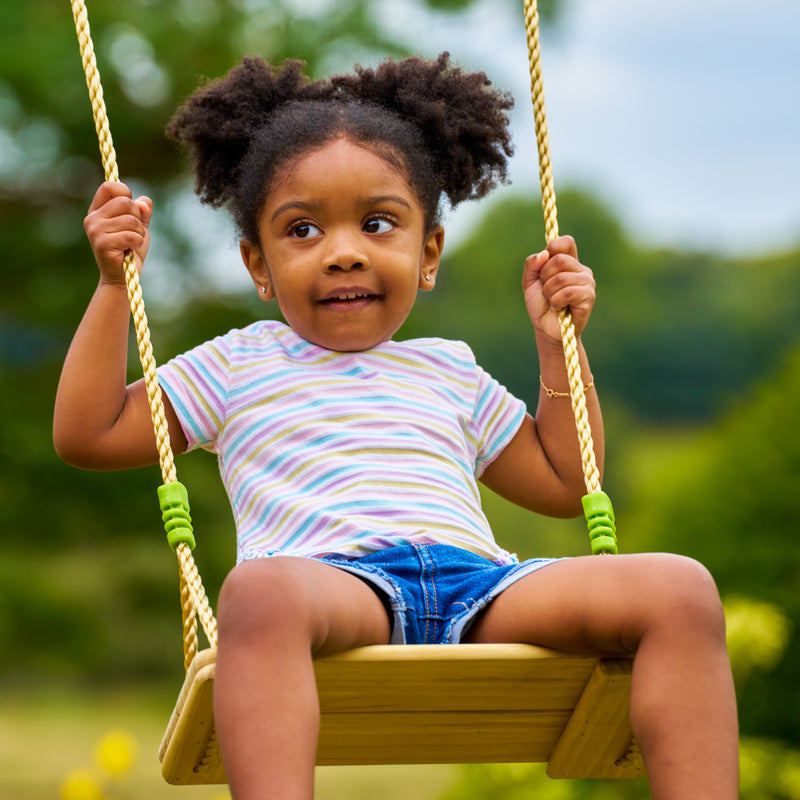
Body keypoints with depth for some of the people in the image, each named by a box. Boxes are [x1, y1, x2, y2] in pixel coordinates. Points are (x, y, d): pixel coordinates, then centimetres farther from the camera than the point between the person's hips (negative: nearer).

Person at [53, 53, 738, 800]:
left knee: (681, 589, -21)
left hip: (478, 580, 4)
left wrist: (558, 345, 33)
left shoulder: (449, 373, 35)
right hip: (332, 578, -4)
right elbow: (86, 434, 21)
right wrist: (114, 286, 19)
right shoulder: (238, 366, 27)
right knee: (259, 590, -43)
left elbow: (562, 484, 39)